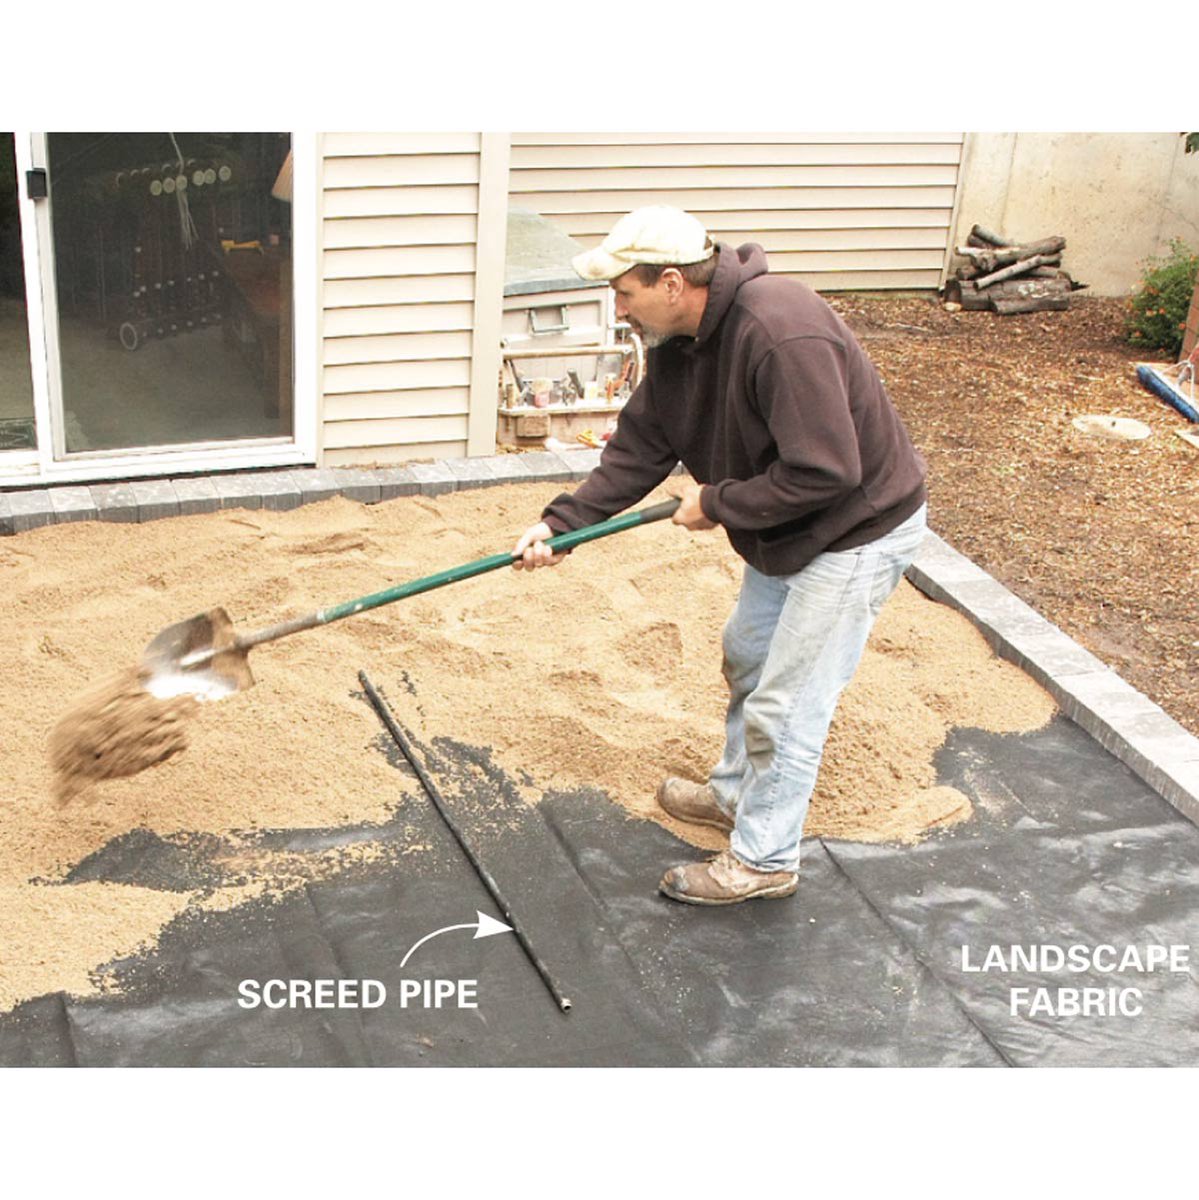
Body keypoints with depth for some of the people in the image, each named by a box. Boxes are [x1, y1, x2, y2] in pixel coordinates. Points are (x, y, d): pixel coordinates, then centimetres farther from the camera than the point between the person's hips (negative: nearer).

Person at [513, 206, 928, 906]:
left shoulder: (782, 335, -35)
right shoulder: (678, 339, -5)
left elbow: (825, 472, -35)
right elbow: (639, 450, 1)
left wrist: (720, 503, -23)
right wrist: (561, 522, -9)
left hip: (858, 533, -10)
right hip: (785, 533, 10)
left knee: (787, 702, -2)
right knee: (747, 659, 25)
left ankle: (765, 860, 15)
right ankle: (737, 793, 47)